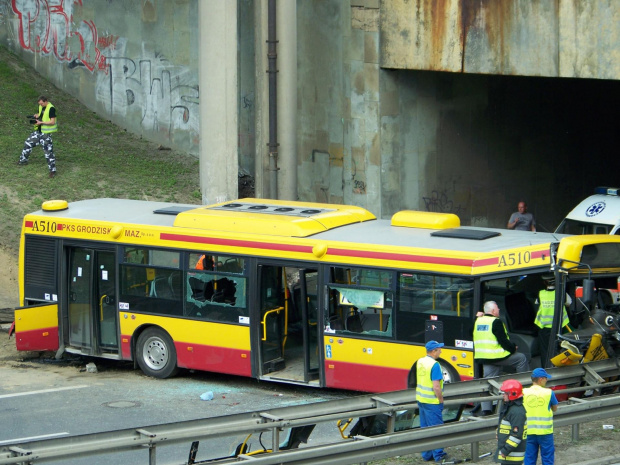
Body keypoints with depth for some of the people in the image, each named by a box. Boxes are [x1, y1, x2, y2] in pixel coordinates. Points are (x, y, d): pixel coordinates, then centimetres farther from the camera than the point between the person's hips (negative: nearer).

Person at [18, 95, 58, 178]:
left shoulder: (51, 108, -20)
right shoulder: (41, 106, 5)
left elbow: (52, 122, -23)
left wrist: (41, 122, -24)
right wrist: (36, 116, -2)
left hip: (46, 133, -9)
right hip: (38, 131, 9)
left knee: (48, 151, -7)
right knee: (28, 143, 17)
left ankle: (53, 170, 0)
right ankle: (23, 160, 38)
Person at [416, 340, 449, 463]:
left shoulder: (420, 362, 6)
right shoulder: (434, 365, -20)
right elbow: (436, 387, -23)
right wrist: (441, 400, -10)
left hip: (420, 399, 8)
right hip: (432, 402, -8)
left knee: (424, 428, 14)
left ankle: (426, 455, 21)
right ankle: (438, 456, 5)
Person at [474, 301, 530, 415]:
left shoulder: (478, 321, 11)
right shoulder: (496, 322, -13)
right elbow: (503, 340, -14)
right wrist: (513, 348, -3)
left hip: (483, 358, 7)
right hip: (497, 356, -7)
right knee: (521, 359, 11)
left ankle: (486, 409, 1)